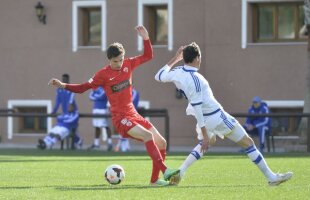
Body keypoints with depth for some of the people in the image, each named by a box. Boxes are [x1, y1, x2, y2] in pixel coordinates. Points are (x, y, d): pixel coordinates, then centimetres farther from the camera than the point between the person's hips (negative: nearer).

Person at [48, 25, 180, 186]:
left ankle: (155, 179, 11)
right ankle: (165, 171, -36)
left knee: (161, 142, 3)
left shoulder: (128, 64, 5)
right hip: (120, 118, -7)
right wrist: (63, 85, -15)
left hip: (133, 114, 7)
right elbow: (83, 88, -5)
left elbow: (148, 56, 17)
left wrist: (145, 38, 4)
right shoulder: (103, 74, -9)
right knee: (148, 135, -30)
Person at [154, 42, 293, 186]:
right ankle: (271, 177, 5)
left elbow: (159, 76, 17)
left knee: (209, 141, 37)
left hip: (204, 119, 9)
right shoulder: (194, 79, -25)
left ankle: (180, 171, 23)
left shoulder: (177, 72, -4)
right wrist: (205, 135, -25)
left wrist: (175, 59, 19)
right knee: (247, 142, 2)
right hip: (216, 117, -9)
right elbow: (196, 107, -26)